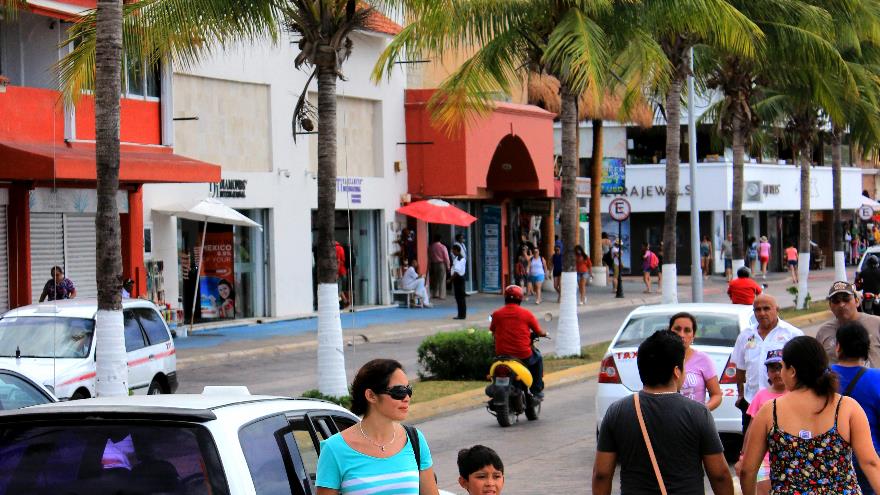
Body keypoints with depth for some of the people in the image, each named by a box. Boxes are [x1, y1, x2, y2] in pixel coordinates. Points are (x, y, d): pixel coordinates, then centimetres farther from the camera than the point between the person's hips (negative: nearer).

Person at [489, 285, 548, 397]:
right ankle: (537, 390, 28)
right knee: (537, 357, 29)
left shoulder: (497, 314, -2)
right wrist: (545, 333, 25)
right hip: (524, 356, -2)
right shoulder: (526, 314, -6)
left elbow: (492, 331, 13)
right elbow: (539, 332, 2)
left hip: (502, 355, 2)